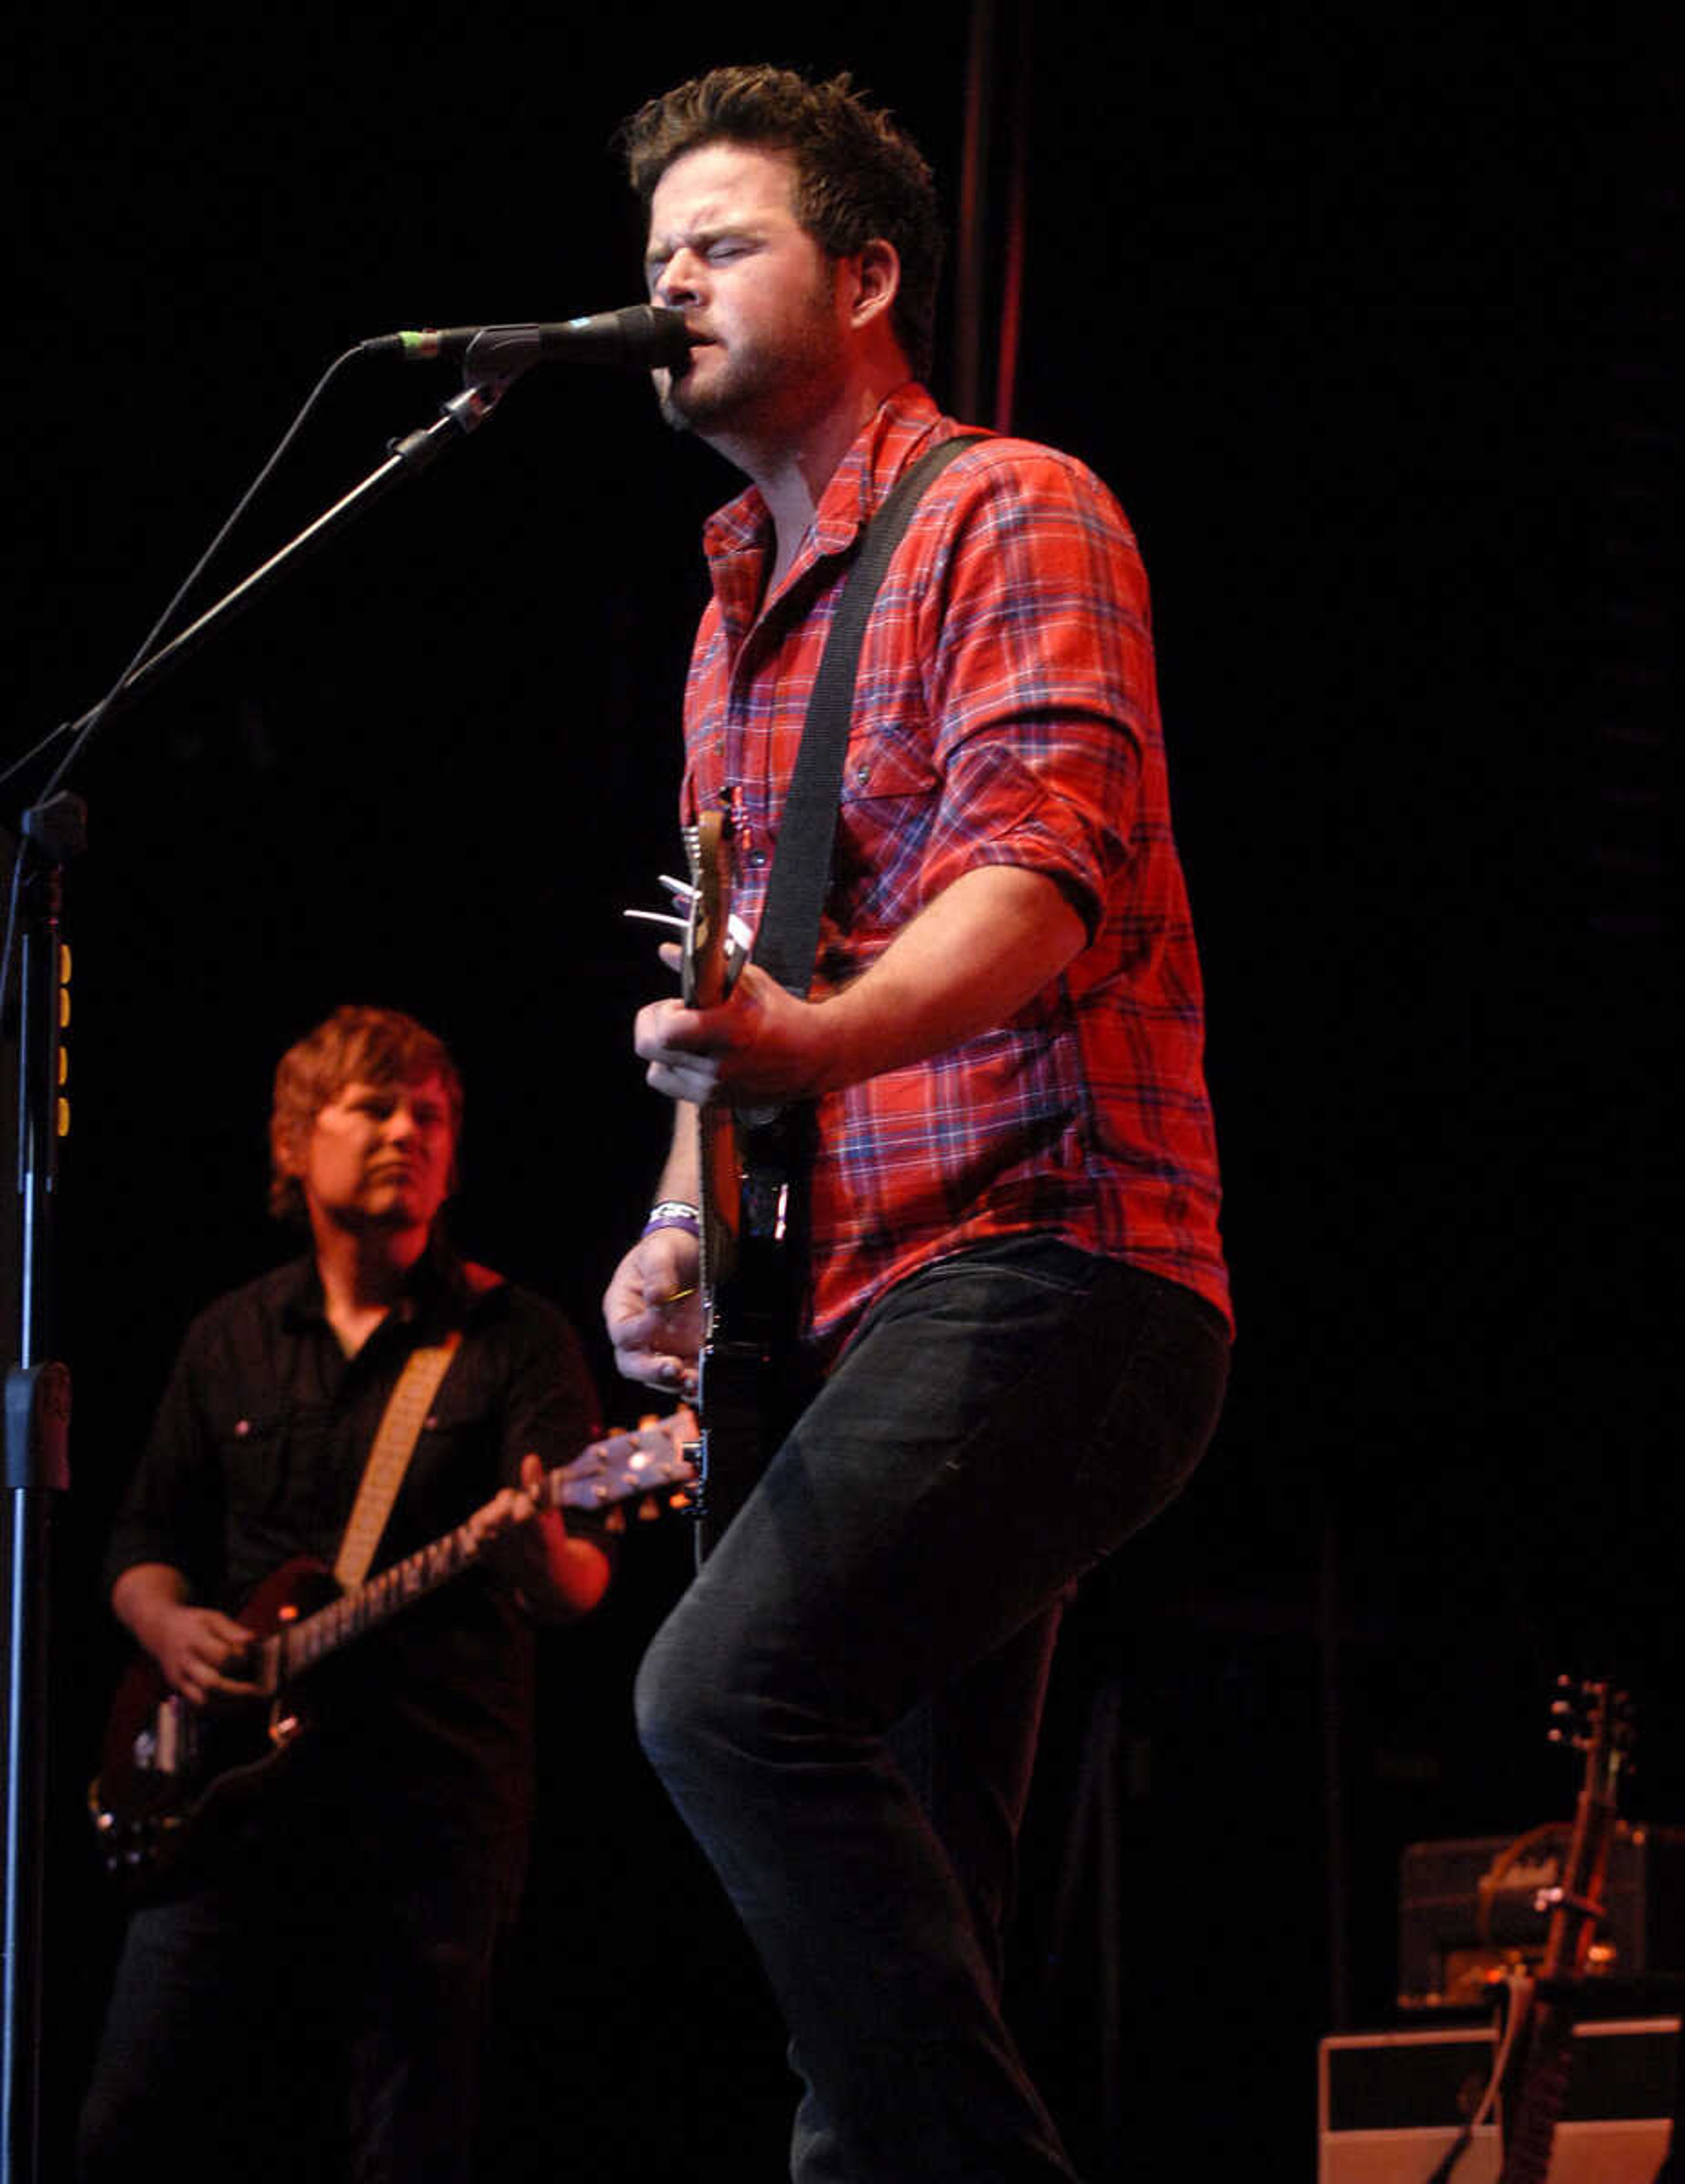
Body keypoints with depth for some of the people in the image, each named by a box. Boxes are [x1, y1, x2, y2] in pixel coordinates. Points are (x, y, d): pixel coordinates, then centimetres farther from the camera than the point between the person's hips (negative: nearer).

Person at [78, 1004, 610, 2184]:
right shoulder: (230, 1342, 14)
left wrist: (547, 1556, -35)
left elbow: (583, 1575, -11)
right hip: (233, 1791, 3)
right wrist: (169, 1624, -3)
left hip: (435, 1809, -3)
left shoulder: (517, 1337, 1)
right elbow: (145, 1538, 20)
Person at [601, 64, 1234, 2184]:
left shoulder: (1009, 515, -3)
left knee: (731, 1689, -28)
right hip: (868, 1298, 9)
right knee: (894, 1926, 6)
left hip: (1042, 1258, -9)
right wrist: (685, 1222, 11)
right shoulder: (741, 615, 23)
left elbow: (1042, 854, -19)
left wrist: (819, 1039, -37)